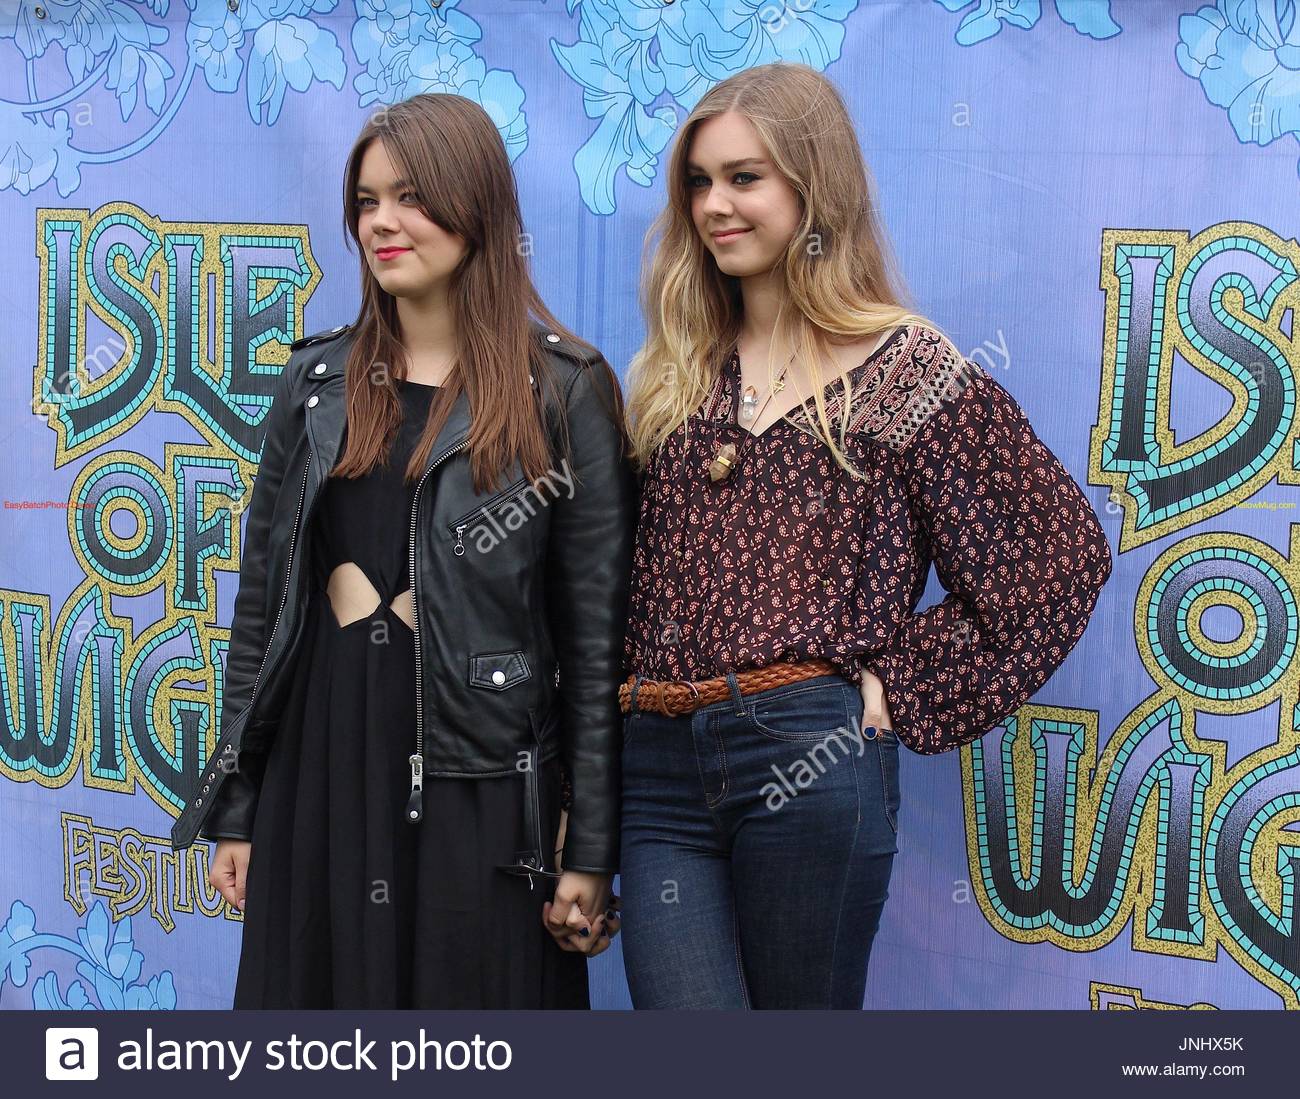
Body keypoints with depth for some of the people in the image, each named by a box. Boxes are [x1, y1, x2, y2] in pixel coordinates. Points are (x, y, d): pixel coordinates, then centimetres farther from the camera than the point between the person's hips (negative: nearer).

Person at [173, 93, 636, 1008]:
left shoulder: (564, 389, -4)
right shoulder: (319, 381, 7)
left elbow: (597, 633, -5)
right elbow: (263, 598, 10)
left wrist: (591, 851, -6)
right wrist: (236, 809, 9)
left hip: (480, 785, -3)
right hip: (321, 767, 4)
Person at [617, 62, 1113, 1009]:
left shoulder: (905, 366, 1)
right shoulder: (674, 371, 15)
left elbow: (1060, 550, -2)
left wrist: (904, 687, -3)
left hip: (813, 757, -4)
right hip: (661, 762, 4)